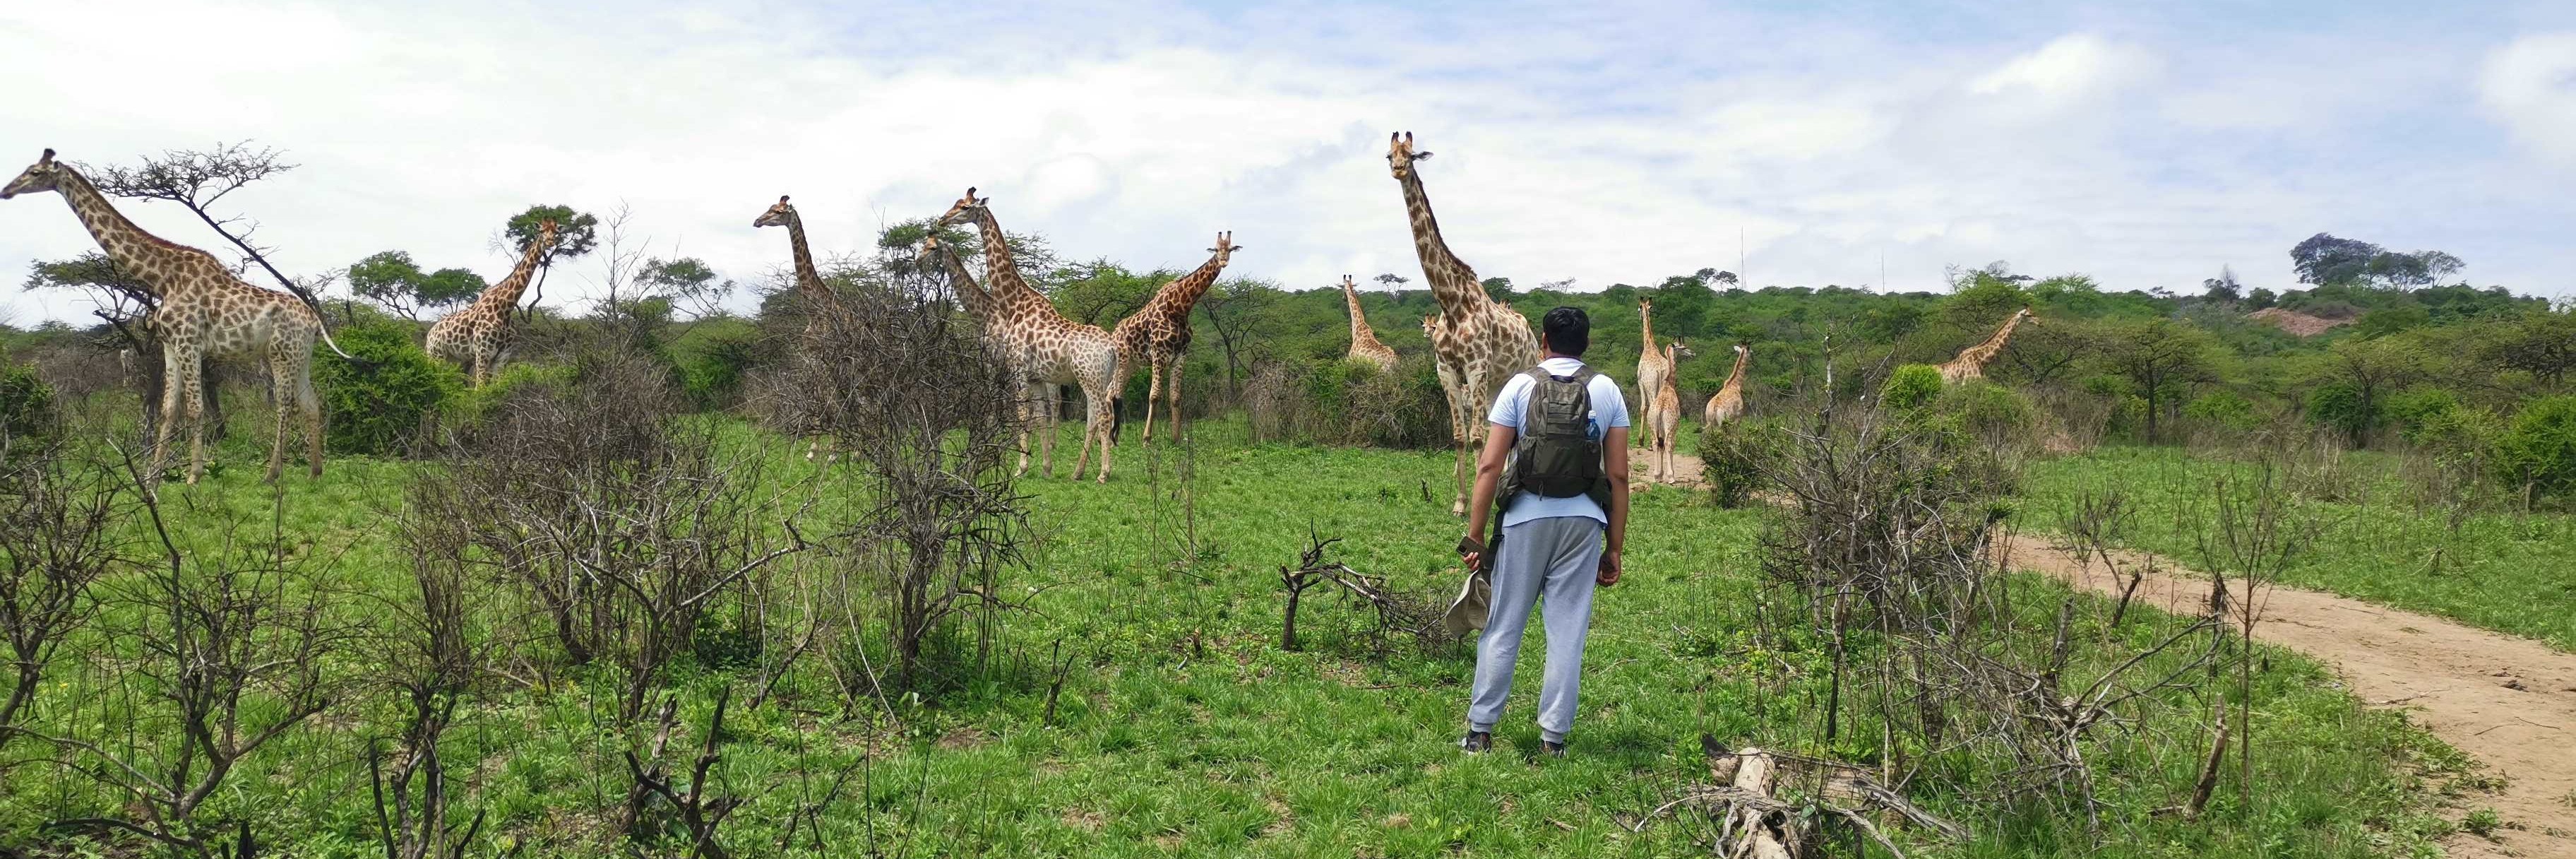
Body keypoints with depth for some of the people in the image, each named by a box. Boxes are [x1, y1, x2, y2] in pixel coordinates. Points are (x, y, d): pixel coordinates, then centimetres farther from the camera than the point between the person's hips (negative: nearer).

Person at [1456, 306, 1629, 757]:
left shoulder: (1520, 386, 1)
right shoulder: (1607, 391, 6)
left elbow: (1490, 467, -5)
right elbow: (1618, 475, 3)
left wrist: (1475, 537, -1)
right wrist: (1614, 549, 8)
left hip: (1526, 518, -1)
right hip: (1584, 521, 1)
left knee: (1503, 627, 8)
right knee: (1568, 629, 6)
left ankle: (1480, 730, 13)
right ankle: (1554, 736, 9)